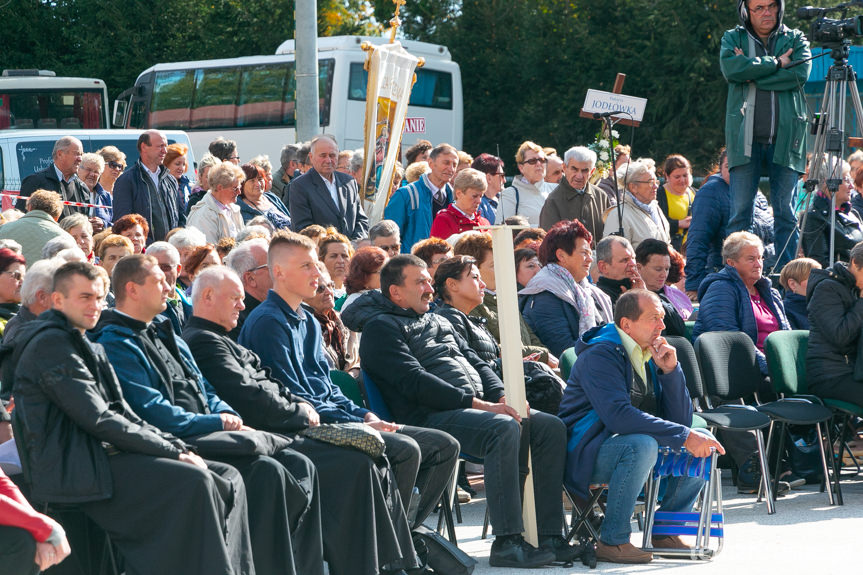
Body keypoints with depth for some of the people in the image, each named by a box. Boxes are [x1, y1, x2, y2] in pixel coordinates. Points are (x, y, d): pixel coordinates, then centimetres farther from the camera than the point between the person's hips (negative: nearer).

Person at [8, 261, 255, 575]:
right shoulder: (51, 344, -7)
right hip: (74, 469, -10)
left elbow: (123, 415, 19)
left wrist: (177, 445, 2)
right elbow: (98, 420, -14)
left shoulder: (89, 348, 25)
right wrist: (172, 451, -12)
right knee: (193, 481, -27)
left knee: (228, 478, -2)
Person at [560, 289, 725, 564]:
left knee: (705, 441, -2)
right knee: (642, 444, -37)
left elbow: (681, 420, 4)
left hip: (633, 449, 8)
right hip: (585, 454, -8)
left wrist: (670, 371, -11)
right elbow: (618, 416, -33)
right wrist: (684, 436, -33)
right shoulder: (600, 356, -17)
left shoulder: (651, 355, 8)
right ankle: (612, 541, -25)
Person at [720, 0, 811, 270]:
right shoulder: (733, 38, 12)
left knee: (786, 214, 1)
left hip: (785, 138, 1)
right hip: (745, 139, -1)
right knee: (740, 212, -4)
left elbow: (801, 73, -7)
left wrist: (752, 72, -7)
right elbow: (730, 67, -10)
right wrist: (776, 63, -8)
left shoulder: (795, 39, 12)